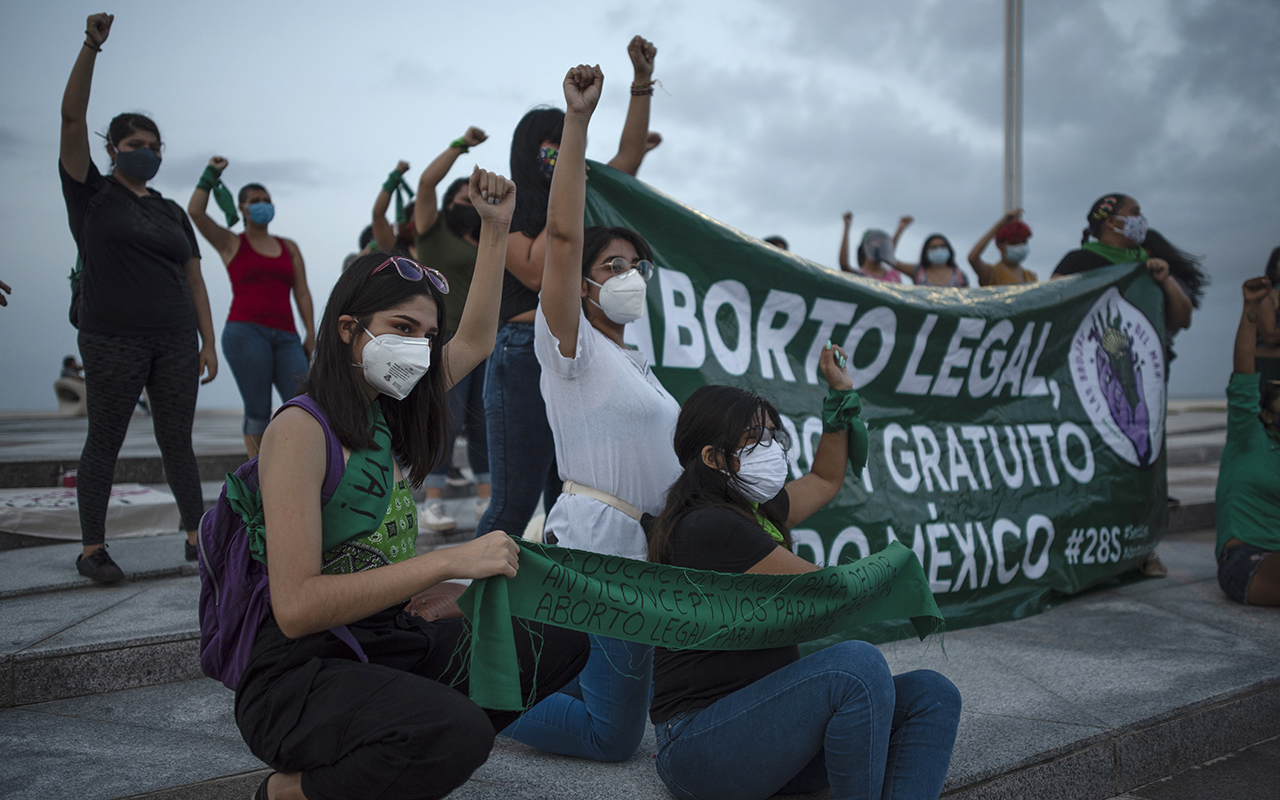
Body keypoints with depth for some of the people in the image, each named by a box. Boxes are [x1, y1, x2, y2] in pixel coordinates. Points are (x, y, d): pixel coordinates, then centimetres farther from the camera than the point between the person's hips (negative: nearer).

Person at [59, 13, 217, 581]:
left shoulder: (172, 213, 16)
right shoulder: (91, 194, 5)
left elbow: (194, 280, 14)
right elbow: (72, 116, -5)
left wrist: (208, 342, 7)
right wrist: (92, 45, -13)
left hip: (175, 342, 4)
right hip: (113, 341, -3)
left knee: (177, 441, 6)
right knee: (104, 441, 2)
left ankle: (198, 536, 11)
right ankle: (92, 549, 10)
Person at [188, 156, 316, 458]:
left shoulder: (289, 247, 21)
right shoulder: (231, 243, 14)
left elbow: (301, 292, 14)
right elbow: (195, 210, 0)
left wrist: (310, 332, 3)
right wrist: (211, 174, 8)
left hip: (286, 337, 3)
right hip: (245, 331, -2)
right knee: (257, 411, -8)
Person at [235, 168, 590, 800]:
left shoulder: (388, 414, 8)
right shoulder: (301, 428, -15)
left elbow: (475, 340, 20)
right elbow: (296, 607, -24)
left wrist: (496, 229, 14)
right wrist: (450, 562, -27)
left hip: (393, 642, 8)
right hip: (298, 674, -8)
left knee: (562, 645, -2)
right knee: (458, 730, -35)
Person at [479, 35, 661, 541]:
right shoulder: (505, 208, 1)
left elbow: (629, 156, 16)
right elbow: (535, 272, -13)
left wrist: (642, 81, 9)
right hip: (526, 355, -6)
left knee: (568, 500, 10)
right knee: (515, 503, -6)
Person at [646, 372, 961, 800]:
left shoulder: (754, 509, 12)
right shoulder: (710, 526, -18)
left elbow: (825, 481, 31)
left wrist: (841, 390, 26)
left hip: (765, 722, 10)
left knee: (932, 696, -4)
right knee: (856, 664, -31)